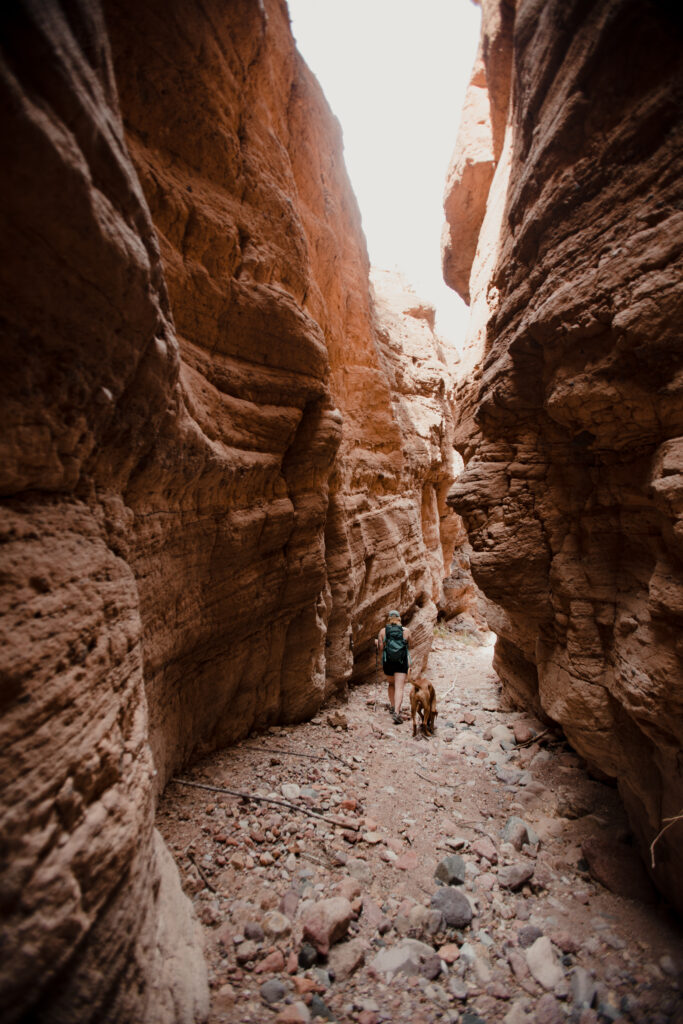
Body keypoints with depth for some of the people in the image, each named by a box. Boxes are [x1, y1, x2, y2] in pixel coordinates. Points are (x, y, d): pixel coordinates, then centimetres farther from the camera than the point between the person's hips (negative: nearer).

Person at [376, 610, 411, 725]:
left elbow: (380, 649, -2)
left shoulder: (383, 631, -2)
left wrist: (377, 643, 18)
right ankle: (396, 712, -17)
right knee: (399, 688, -4)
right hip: (402, 663, -2)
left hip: (388, 662, 2)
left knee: (391, 684, 25)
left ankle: (393, 706, 33)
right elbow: (408, 647, 10)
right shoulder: (406, 631, -2)